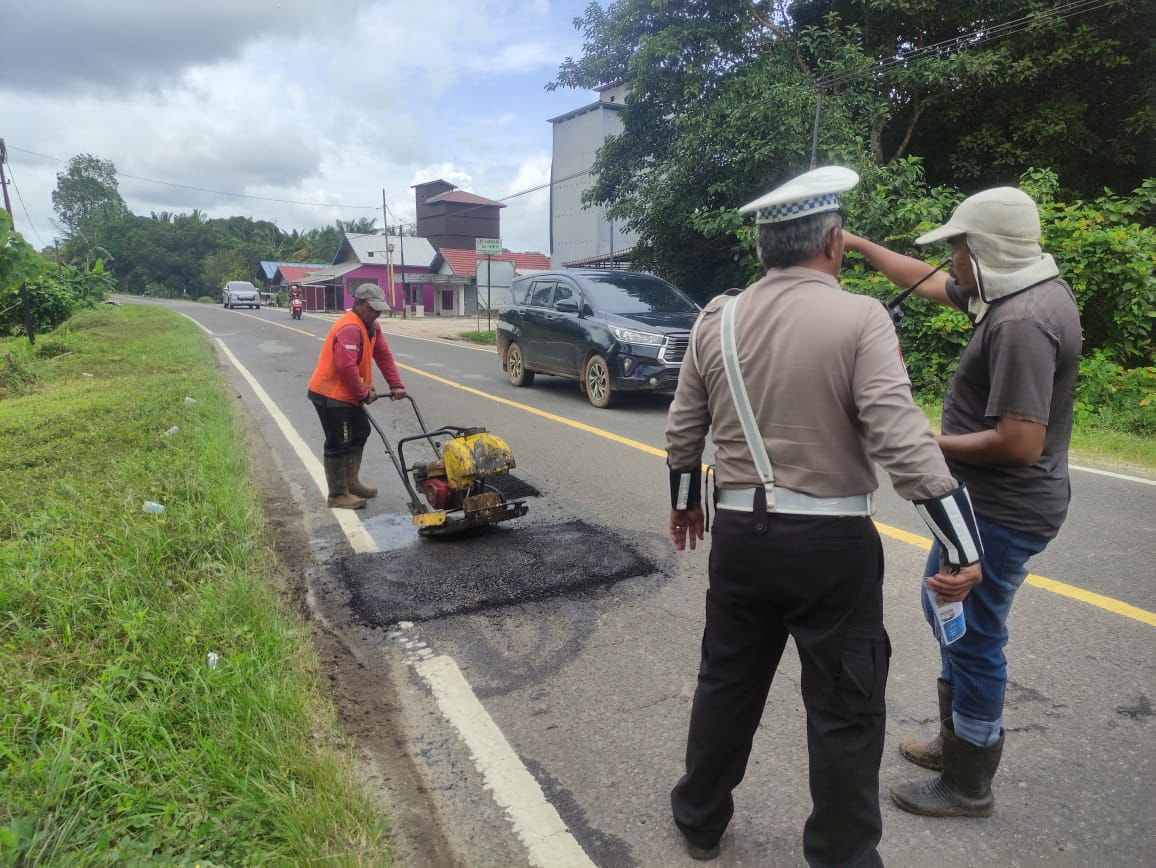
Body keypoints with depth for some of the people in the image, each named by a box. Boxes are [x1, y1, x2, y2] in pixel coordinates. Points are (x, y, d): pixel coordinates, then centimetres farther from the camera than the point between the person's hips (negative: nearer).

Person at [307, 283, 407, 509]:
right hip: (330, 393, -11)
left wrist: (396, 385, 0)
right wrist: (364, 393, -21)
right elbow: (346, 366, -32)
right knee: (339, 443, -5)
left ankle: (351, 483, 29)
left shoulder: (371, 326, 8)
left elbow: (384, 356, 9)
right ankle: (338, 495, 5)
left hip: (346, 393, 11)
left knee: (360, 432, 18)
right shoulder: (350, 328, -24)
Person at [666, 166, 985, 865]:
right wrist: (965, 544, -13)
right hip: (833, 543, -4)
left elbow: (684, 429, 9)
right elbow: (901, 439, -19)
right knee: (846, 707, 14)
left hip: (739, 533, 5)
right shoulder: (860, 318, -12)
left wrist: (684, 501, 24)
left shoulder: (717, 320, 2)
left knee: (727, 682, 21)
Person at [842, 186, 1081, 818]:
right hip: (991, 501, 10)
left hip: (1001, 511, -10)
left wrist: (936, 445, -16)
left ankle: (967, 786, 23)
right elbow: (927, 283, 19)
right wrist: (859, 244, 20)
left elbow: (1020, 443, -30)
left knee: (972, 637, 4)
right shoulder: (1018, 291, 5)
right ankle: (956, 740, 39)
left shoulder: (1022, 322, -25)